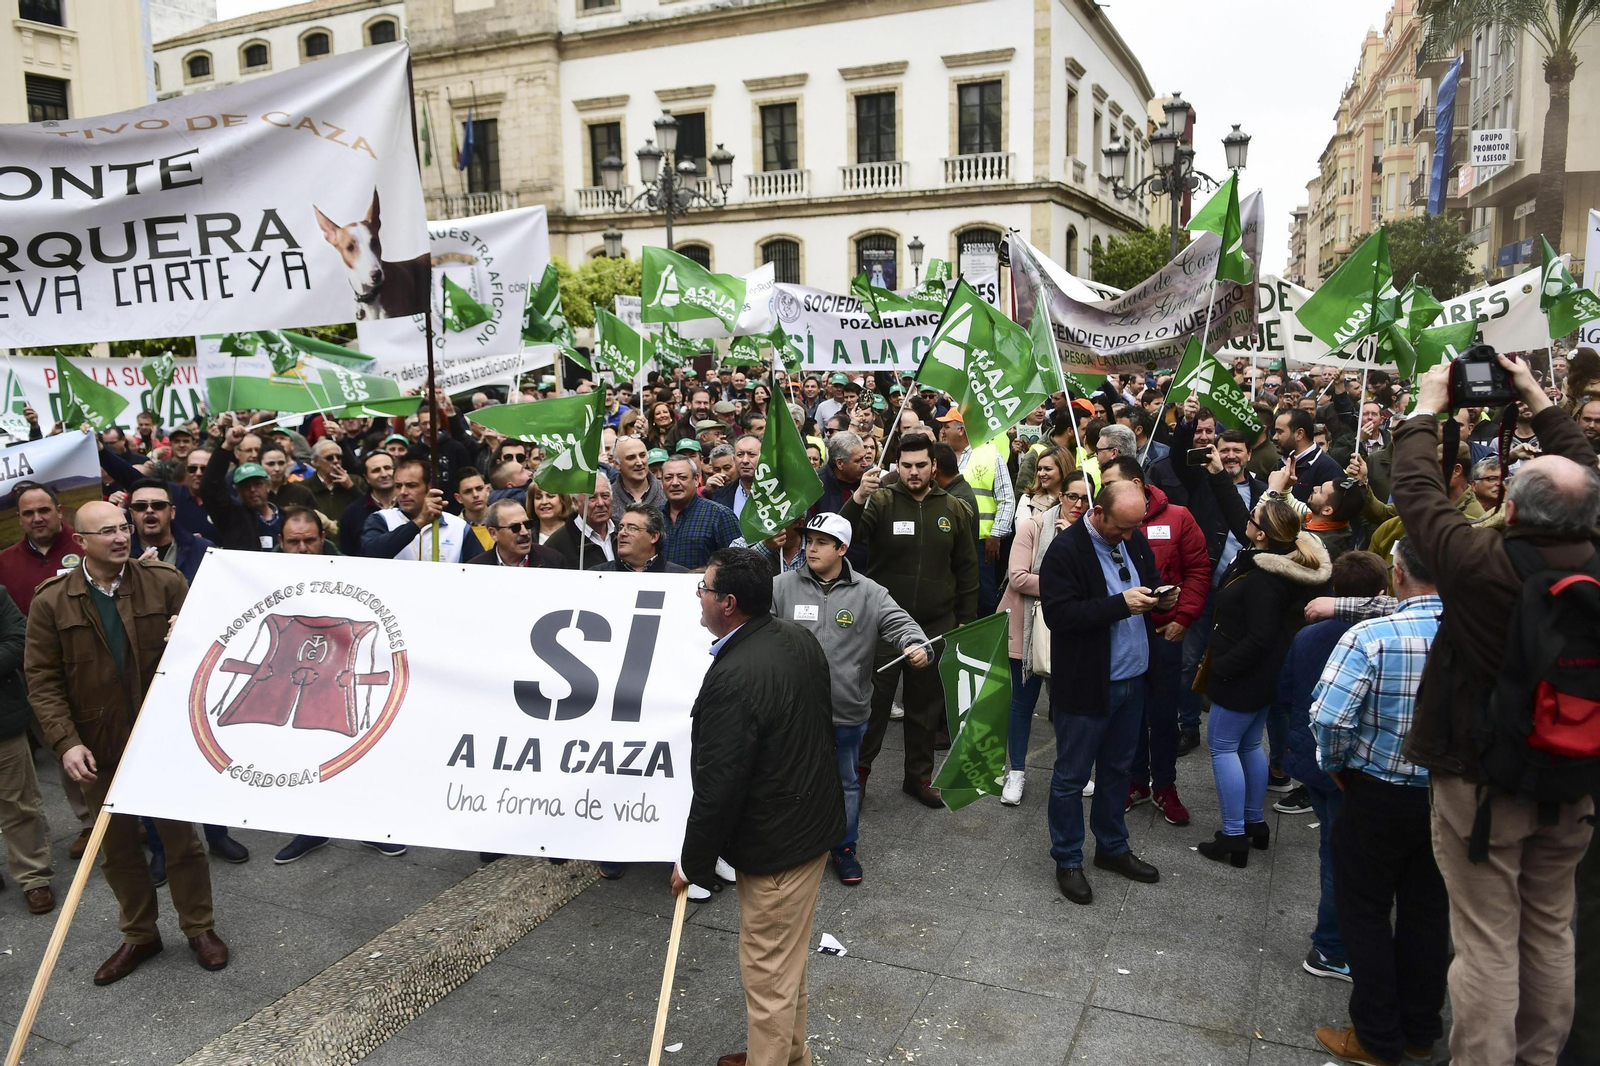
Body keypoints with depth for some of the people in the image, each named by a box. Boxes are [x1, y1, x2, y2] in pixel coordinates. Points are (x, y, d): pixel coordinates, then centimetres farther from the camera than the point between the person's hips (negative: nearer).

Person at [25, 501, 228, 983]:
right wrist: (66, 741, -13)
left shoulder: (165, 582, -5)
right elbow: (43, 681, -4)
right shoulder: (51, 602, -5)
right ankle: (138, 935, 32)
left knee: (180, 834, 10)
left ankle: (200, 928, 26)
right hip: (99, 746, 1)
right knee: (117, 846, 14)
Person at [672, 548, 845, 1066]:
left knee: (769, 970, 8)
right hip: (815, 821, 10)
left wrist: (694, 863, -10)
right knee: (787, 956, 26)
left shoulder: (732, 679, -29)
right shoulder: (799, 639, -1)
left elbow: (718, 787, -24)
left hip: (775, 845, -10)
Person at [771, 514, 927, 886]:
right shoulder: (783, 586, -3)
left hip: (848, 712, 0)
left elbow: (900, 622, -7)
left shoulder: (868, 593, -3)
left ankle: (844, 848, 36)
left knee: (846, 782, 17)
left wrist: (916, 646, -27)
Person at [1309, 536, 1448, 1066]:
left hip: (1377, 797, -4)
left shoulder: (1371, 638, -22)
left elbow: (1329, 718, -26)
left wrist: (1335, 766, -7)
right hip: (1451, 797, 5)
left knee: (1366, 912, 12)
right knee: (1428, 911, 19)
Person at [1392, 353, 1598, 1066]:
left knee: (1487, 940, 4)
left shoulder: (1480, 563, -23)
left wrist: (1426, 406, 4)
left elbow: (1414, 487, -10)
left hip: (1481, 779, -5)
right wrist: (1537, 399, 18)